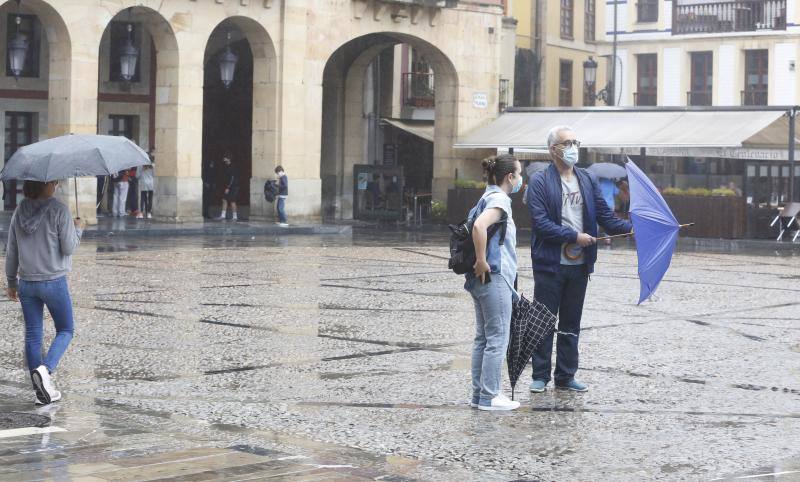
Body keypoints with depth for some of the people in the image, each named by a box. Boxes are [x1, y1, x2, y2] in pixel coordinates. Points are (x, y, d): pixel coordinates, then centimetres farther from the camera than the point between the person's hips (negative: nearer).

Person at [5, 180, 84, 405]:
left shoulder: (19, 212, 4)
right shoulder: (59, 210, -14)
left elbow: (11, 252, 8)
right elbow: (68, 248, -12)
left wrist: (12, 282, 18)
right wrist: (78, 228, 7)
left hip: (26, 283, 5)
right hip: (54, 281, -5)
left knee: (32, 335, 11)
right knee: (65, 331, 11)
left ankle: (42, 391, 12)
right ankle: (45, 369, -14)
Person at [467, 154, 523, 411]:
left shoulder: (489, 197, 15)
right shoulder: (499, 199, -14)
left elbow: (476, 225, 25)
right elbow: (479, 226, -32)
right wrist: (482, 261, -25)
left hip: (482, 279, 10)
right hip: (494, 278, -10)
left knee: (483, 338, 13)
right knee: (497, 339, -3)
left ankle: (479, 394, 17)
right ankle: (489, 396, 1)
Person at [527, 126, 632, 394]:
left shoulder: (588, 180, 10)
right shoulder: (541, 182, -6)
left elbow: (606, 216, 7)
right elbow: (541, 223, -14)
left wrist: (631, 227, -8)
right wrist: (574, 236, -16)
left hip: (579, 264, 5)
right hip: (550, 264, -5)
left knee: (571, 323, 11)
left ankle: (566, 376, 20)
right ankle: (540, 376, 12)